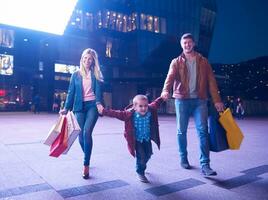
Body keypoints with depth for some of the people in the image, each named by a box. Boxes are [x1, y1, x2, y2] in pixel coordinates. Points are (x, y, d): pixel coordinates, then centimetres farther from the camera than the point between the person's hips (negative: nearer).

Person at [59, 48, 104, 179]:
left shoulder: (96, 75, 8)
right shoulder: (76, 75, 11)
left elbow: (98, 91, -3)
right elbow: (71, 92, 9)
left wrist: (99, 103, -22)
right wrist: (66, 108, 1)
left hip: (92, 105, -2)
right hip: (80, 106, 2)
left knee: (87, 132, -17)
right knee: (81, 135, 3)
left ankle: (86, 165, -10)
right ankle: (87, 158, 29)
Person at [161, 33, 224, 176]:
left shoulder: (203, 61, 12)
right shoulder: (176, 62, 7)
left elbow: (211, 81, 7)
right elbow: (170, 77, -10)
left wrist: (216, 100, -3)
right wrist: (165, 90, -31)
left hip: (199, 100, 1)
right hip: (182, 100, 0)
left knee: (203, 131, -8)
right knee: (182, 131, 7)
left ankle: (205, 165, -5)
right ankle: (183, 159, 24)